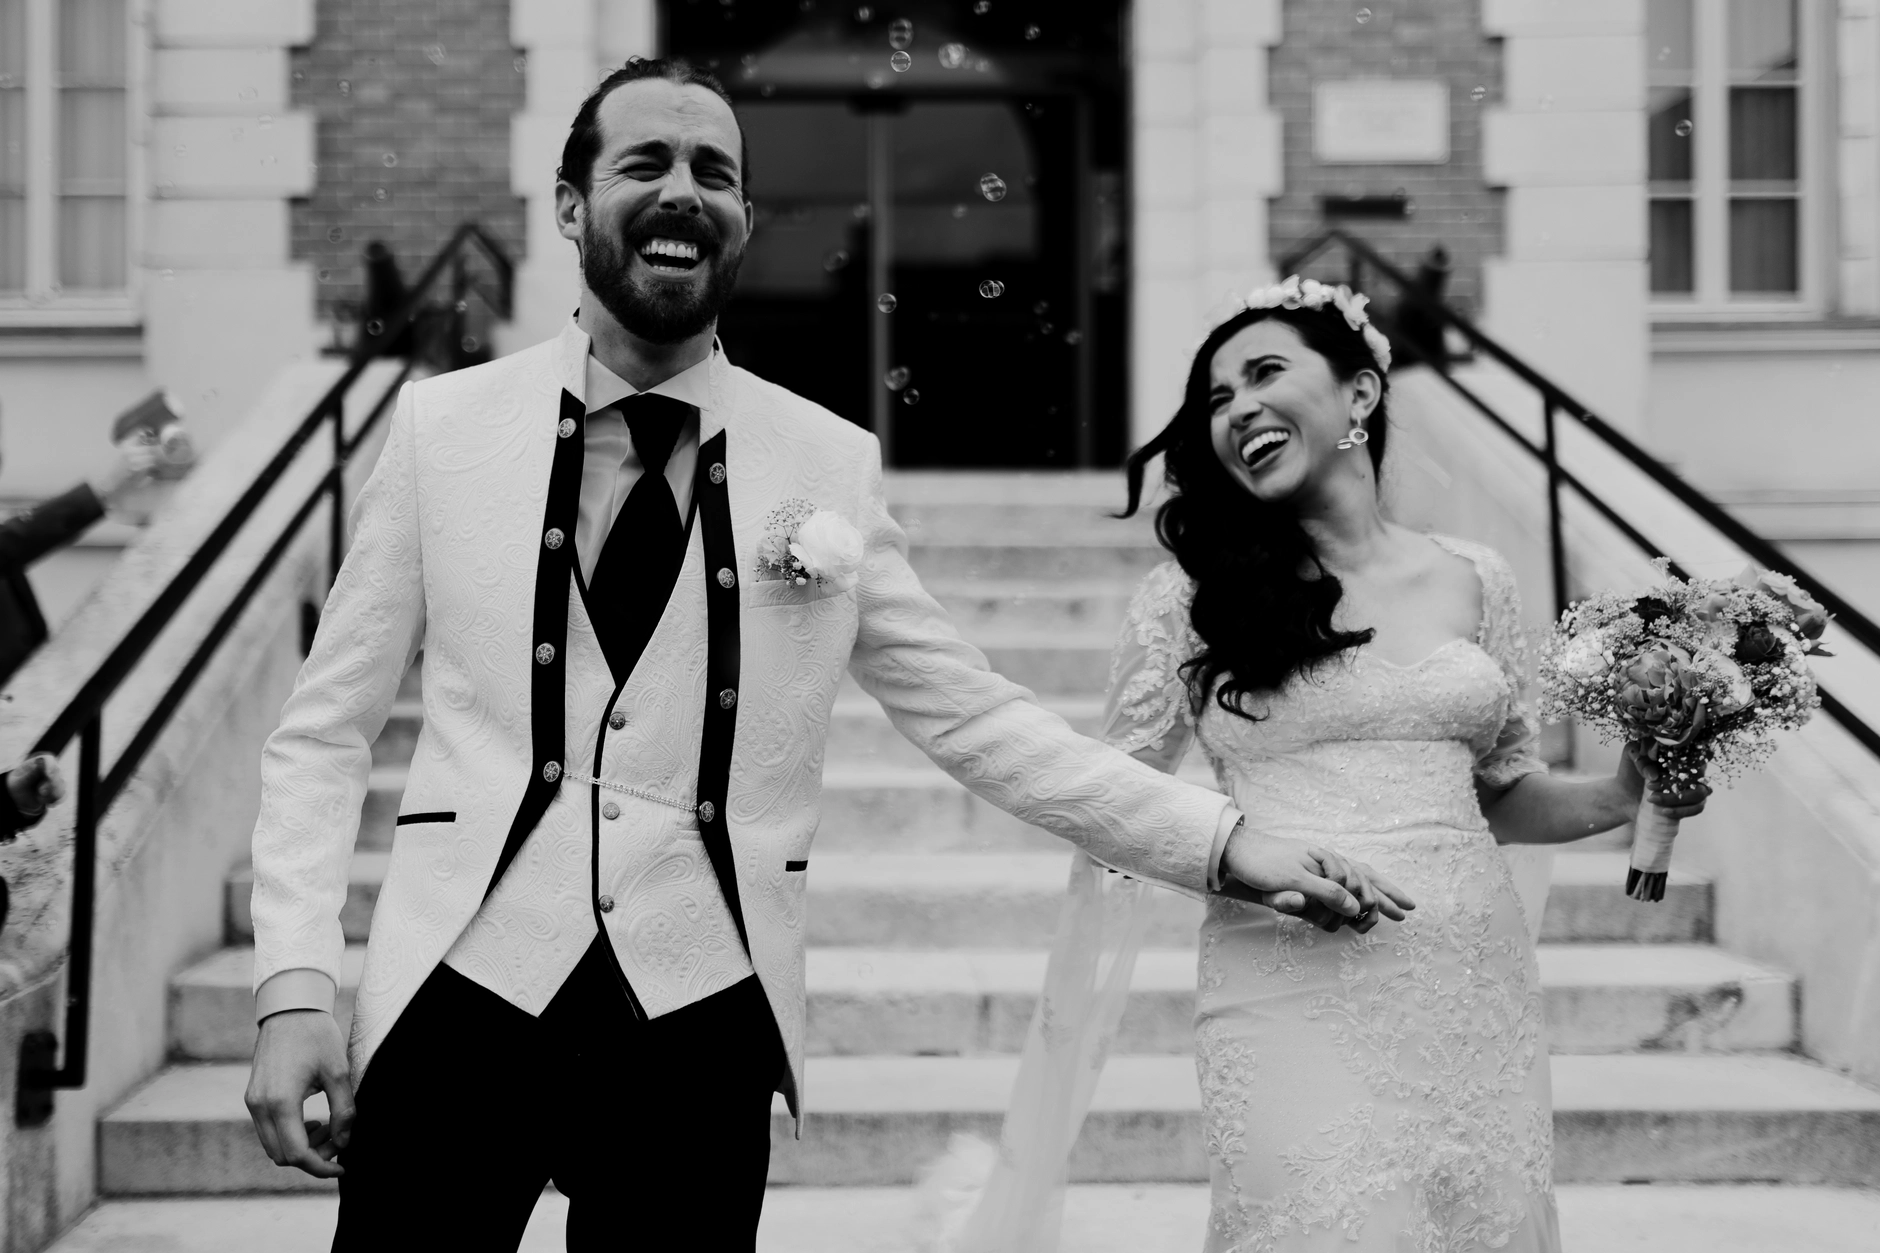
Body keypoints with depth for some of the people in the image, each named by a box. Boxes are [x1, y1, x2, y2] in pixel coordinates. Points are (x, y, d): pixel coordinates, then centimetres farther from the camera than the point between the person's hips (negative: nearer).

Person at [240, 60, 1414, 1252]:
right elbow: (327, 730, 4)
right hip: (458, 997, 0)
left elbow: (975, 716, 6)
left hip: (701, 1023, 0)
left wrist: (1224, 842, -1)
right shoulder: (443, 425, 2)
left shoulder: (831, 466, 3)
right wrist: (296, 984, -5)